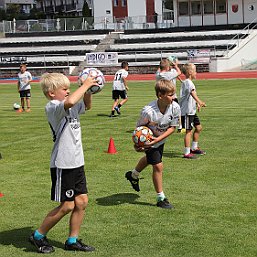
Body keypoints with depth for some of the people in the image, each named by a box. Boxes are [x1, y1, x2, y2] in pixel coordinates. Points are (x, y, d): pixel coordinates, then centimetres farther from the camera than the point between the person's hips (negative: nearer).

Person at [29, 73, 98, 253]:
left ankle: (72, 241, 21)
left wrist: (89, 90, 10)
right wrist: (85, 85, -25)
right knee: (67, 206, -1)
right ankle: (38, 236, 16)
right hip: (62, 165, -9)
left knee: (82, 202, 8)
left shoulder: (71, 108, 12)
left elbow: (87, 105, 30)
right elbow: (70, 102, -38)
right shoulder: (52, 107, -16)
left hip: (77, 162, 9)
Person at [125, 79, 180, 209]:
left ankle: (133, 175, 58)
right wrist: (136, 144, -23)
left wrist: (158, 139, -27)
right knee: (158, 166, -7)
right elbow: (139, 127, -20)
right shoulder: (148, 111, -37)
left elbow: (172, 127, -18)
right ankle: (161, 199, 7)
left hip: (161, 139, 6)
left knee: (149, 159, 28)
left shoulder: (175, 107, -27)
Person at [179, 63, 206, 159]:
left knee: (198, 127, 17)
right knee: (189, 131, -8)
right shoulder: (188, 82, -17)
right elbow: (192, 92, -33)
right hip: (186, 111, -11)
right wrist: (199, 101, -42)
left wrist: (197, 104, 25)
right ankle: (187, 153, -3)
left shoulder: (189, 82, 17)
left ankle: (194, 148, 29)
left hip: (192, 111, 11)